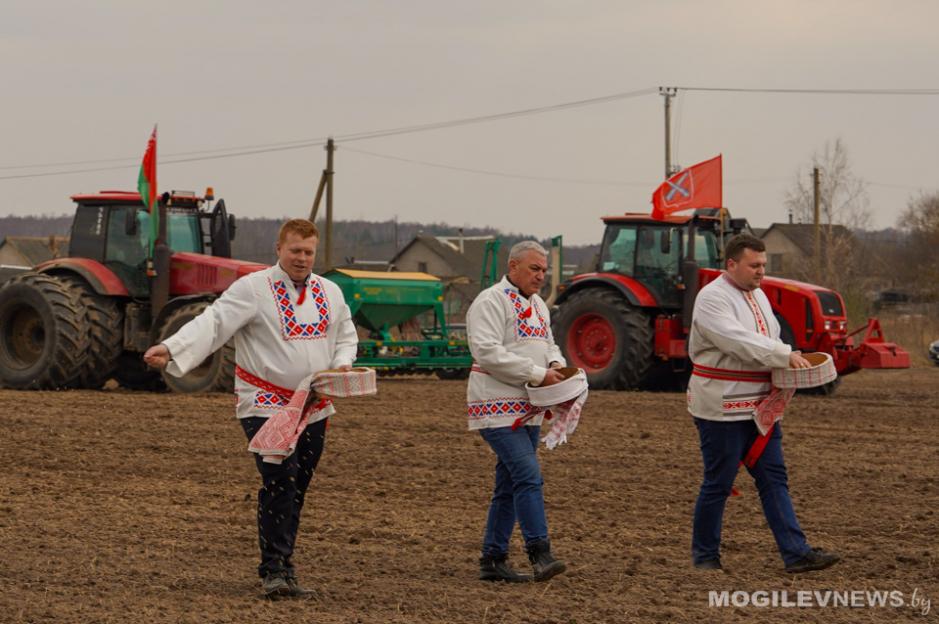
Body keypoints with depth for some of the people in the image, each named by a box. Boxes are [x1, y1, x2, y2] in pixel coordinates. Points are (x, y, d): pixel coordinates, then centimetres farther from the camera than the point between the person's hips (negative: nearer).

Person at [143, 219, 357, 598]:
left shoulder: (330, 292, 12)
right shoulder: (252, 289, -7)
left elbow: (346, 335, 25)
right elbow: (213, 323, -16)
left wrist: (342, 363, 3)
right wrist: (170, 349, -31)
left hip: (313, 408, 6)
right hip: (265, 406, -6)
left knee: (296, 489, 7)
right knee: (278, 481, -18)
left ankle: (283, 570, 17)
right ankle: (275, 570, -13)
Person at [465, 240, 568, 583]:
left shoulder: (537, 305, 18)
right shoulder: (491, 301, -10)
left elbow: (548, 344, 27)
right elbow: (487, 352, -20)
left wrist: (556, 364, 1)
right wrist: (537, 374, -21)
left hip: (528, 410, 9)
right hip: (498, 407, -9)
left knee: (509, 485, 10)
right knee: (528, 476, -18)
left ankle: (493, 560, 15)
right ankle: (540, 555, -21)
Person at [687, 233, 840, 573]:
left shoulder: (758, 296, 14)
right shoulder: (713, 298, -15)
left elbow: (771, 339, 20)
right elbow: (740, 341, -27)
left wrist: (789, 363, 0)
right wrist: (785, 355, -29)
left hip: (759, 405, 8)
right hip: (722, 408, -8)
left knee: (774, 478, 4)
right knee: (718, 484, 0)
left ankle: (796, 552, 1)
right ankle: (704, 555, 14)